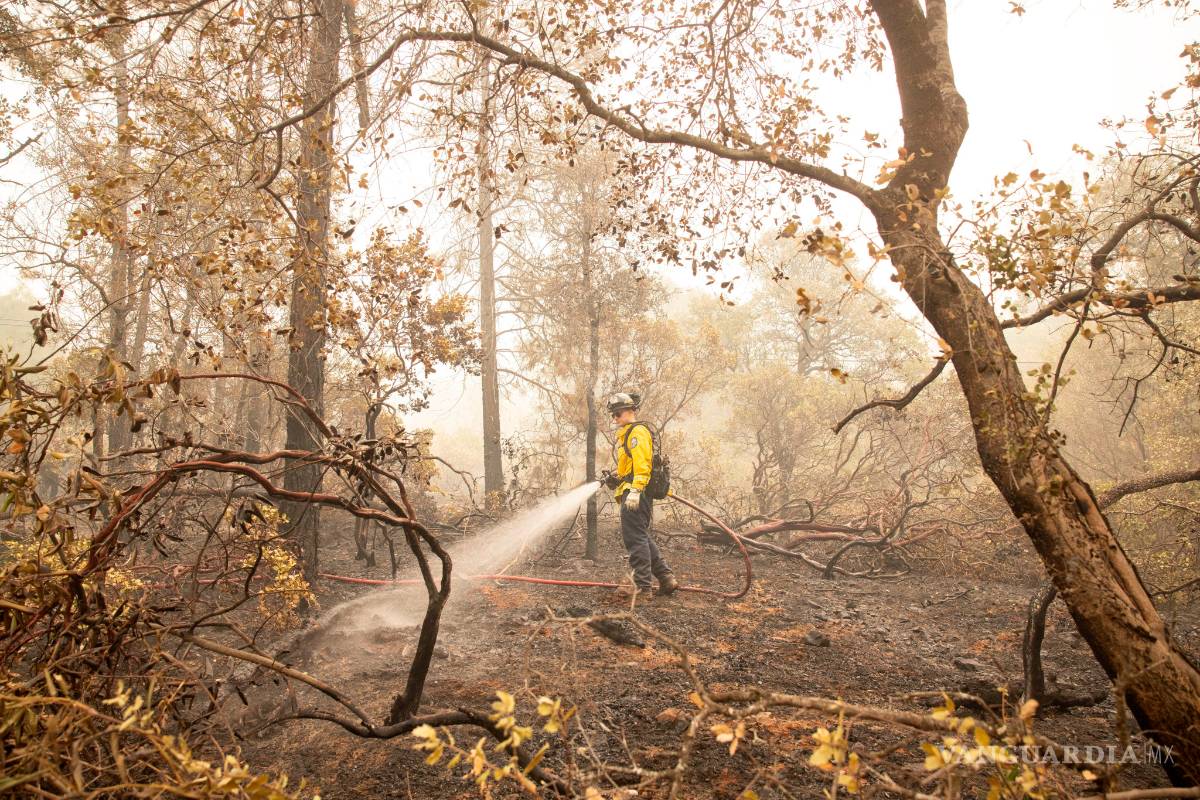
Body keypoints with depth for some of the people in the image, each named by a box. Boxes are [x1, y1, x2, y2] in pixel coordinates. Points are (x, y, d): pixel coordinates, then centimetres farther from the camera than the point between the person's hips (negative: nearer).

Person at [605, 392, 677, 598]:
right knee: (642, 538, 13)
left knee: (635, 538, -10)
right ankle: (666, 579, 15)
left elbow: (641, 463, -20)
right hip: (636, 496, 11)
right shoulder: (626, 434, 26)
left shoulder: (637, 431, -7)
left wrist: (635, 490, -28)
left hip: (635, 495, -11)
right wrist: (617, 478, 14)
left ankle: (643, 585, -8)